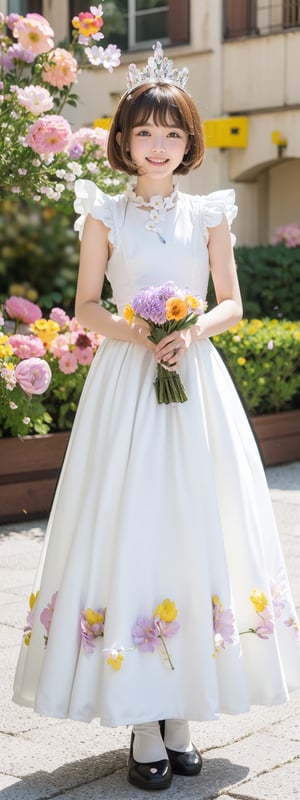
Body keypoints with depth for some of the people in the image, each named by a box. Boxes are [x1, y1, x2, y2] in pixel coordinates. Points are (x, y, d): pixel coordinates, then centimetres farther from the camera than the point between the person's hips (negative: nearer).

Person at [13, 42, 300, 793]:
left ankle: (180, 712, 12)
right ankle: (143, 723, 3)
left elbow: (232, 304, 9)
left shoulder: (208, 213, 8)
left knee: (194, 530, 1)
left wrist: (193, 330, -10)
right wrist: (135, 333, -13)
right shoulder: (104, 214, 5)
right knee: (129, 533, -5)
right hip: (125, 383, -2)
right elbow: (86, 306, 5)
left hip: (195, 380, 2)